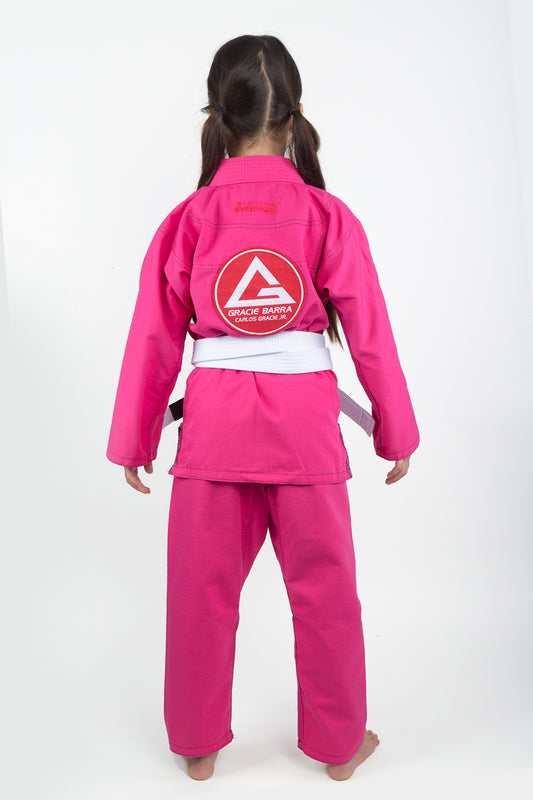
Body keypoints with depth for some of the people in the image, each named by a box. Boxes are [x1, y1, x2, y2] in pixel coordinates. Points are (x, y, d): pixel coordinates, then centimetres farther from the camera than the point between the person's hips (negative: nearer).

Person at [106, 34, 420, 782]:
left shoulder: (188, 219, -2)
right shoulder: (329, 216, -4)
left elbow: (154, 340, 2)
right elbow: (371, 335, 0)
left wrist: (135, 443, 14)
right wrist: (396, 433, 12)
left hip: (214, 422, 1)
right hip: (305, 423, 0)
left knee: (203, 593, 17)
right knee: (324, 590, 17)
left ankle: (198, 744, 36)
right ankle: (340, 742, 37)